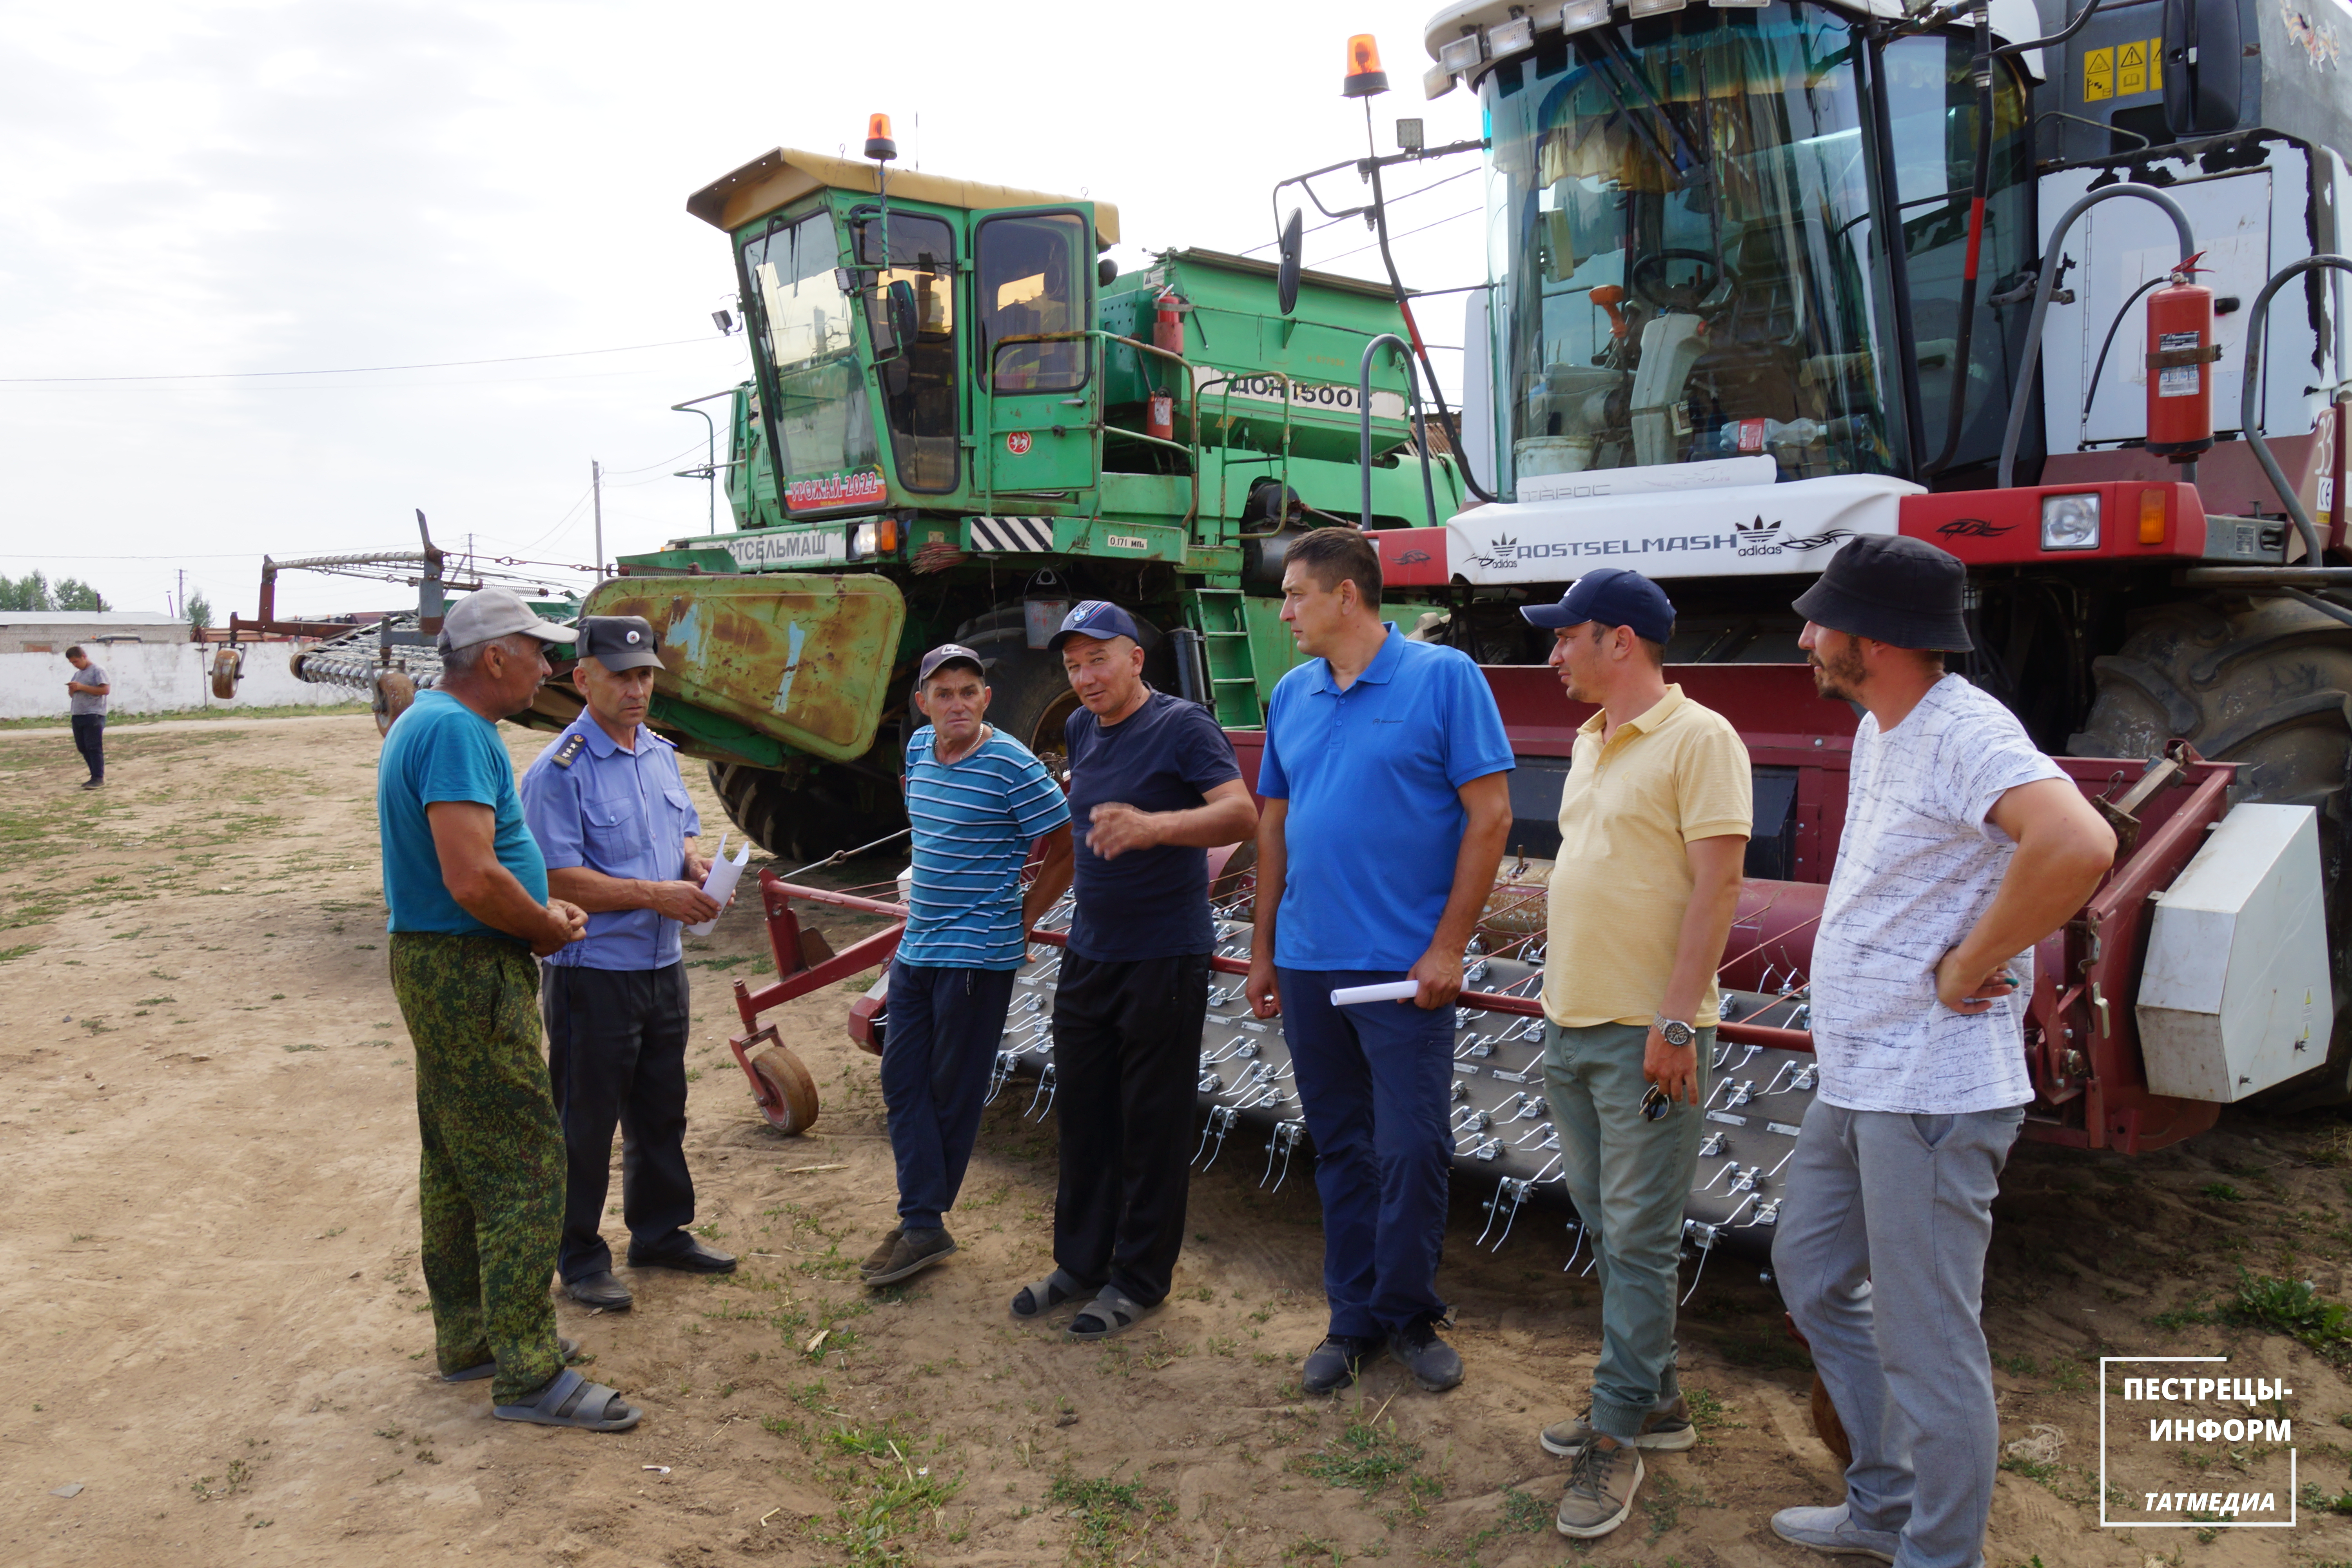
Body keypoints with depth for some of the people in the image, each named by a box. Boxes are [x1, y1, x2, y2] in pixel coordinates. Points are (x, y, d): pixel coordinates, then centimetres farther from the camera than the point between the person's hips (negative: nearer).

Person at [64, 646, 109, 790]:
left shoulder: (98, 671, -6)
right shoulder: (77, 674, 20)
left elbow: (106, 689, -17)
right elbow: (72, 695, 28)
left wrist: (82, 687, -18)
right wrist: (71, 690, 3)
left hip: (94, 715, -9)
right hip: (77, 716, 9)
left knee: (94, 748, -9)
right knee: (83, 748, 9)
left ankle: (99, 779, -6)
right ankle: (96, 776, 17)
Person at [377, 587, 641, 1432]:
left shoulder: (428, 721, 14)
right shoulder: (457, 732, -20)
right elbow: (475, 881, -30)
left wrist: (542, 907, 9)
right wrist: (549, 928, -12)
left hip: (438, 964, 11)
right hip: (472, 976, -11)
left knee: (456, 1162, 18)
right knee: (524, 1166, -7)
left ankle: (469, 1336, 30)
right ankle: (528, 1374, 0)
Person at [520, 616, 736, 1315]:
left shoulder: (661, 754, 9)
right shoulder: (559, 771, -16)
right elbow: (557, 877, -21)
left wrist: (698, 863, -3)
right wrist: (655, 896, -23)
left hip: (663, 966, 8)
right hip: (593, 974, -8)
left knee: (662, 1111, 19)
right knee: (586, 1122, 5)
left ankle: (660, 1231, 35)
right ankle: (579, 1258, 19)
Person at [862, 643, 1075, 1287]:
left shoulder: (1011, 765, -15)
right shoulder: (920, 749, 7)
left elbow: (1065, 849, -11)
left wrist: (1021, 920, -6)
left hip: (977, 954, -7)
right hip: (916, 946, 8)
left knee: (953, 1094, 4)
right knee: (902, 1081, 7)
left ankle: (924, 1220, 16)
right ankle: (923, 1226, 13)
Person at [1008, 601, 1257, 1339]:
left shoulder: (1182, 726, -13)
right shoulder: (1080, 729, 9)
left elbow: (1242, 813, -28)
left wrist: (1155, 825, -42)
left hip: (1164, 959, -7)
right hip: (1089, 953, 7)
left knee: (1153, 1125, 3)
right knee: (1083, 1112, 14)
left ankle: (1140, 1278, 16)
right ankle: (1080, 1260, 28)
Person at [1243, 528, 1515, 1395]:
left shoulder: (1443, 676, -7)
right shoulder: (1292, 695, 9)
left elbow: (1490, 816, -9)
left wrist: (1448, 949, -12)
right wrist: (1264, 950, 13)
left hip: (1404, 965, -5)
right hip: (1308, 964, 5)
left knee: (1411, 1151, 1)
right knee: (1339, 1148, 13)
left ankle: (1410, 1317, 21)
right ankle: (1354, 1320, 25)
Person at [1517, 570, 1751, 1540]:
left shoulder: (1699, 739, -13)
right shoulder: (1589, 743, 13)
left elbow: (1718, 885, -18)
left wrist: (1675, 1021, -22)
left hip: (1646, 1034, -9)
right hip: (1571, 1024, 9)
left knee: (1637, 1240, 0)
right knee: (1607, 1228, 16)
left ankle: (1617, 1439, 10)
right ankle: (1654, 1400, 30)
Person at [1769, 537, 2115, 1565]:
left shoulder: (1966, 733, -20)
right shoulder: (1878, 731, 11)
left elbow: (2079, 845, -37)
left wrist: (1968, 968, -25)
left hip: (1931, 1096, -11)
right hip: (1852, 1083, 11)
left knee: (1926, 1343, 1)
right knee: (1812, 1279, 22)